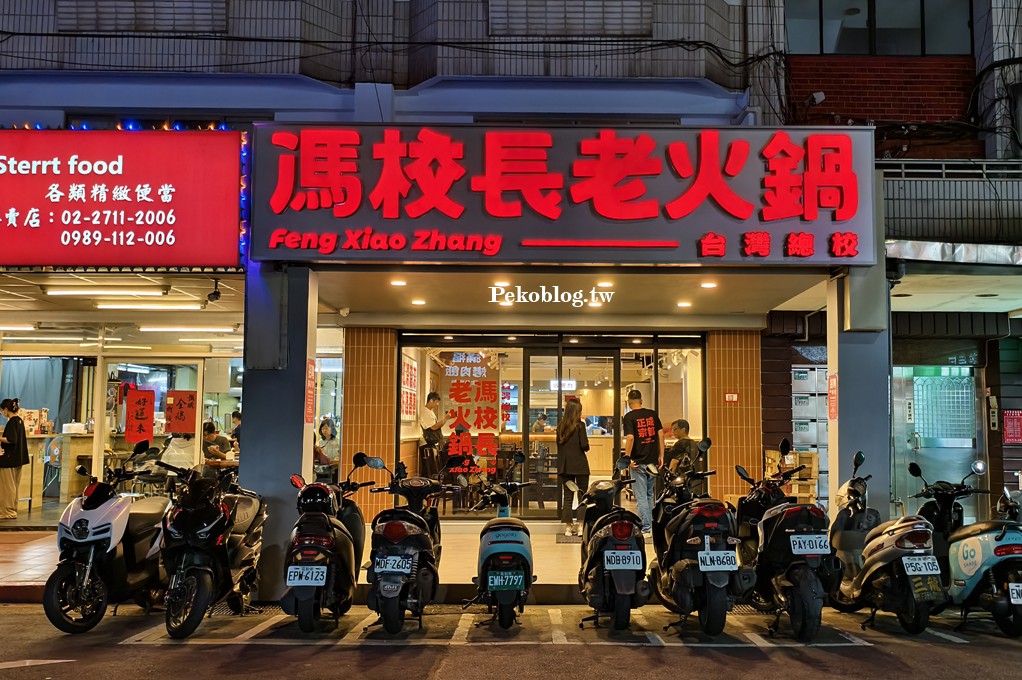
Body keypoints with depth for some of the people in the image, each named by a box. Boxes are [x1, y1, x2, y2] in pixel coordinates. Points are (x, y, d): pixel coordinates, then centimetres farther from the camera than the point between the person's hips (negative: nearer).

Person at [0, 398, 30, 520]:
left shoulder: (12, 422, -16)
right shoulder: (19, 420, 11)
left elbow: (11, 440, -23)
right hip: (18, 458, 9)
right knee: (14, 485, 15)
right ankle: (13, 509, 22)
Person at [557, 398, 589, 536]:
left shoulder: (561, 426, 5)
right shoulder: (579, 425, -9)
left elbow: (559, 444, 12)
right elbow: (585, 446, -11)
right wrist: (586, 447, 8)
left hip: (565, 466, 4)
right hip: (579, 465, -4)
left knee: (567, 497, 7)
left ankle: (568, 527, 8)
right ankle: (580, 526, 3)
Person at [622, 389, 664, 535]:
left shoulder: (629, 417, -8)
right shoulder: (652, 414, 6)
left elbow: (630, 438, -19)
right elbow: (661, 434, 4)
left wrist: (627, 458, -12)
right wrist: (661, 456, 9)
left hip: (638, 461, -5)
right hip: (652, 460, 5)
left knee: (641, 496, 0)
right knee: (650, 494, 18)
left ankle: (645, 528, 0)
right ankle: (651, 524, 25)